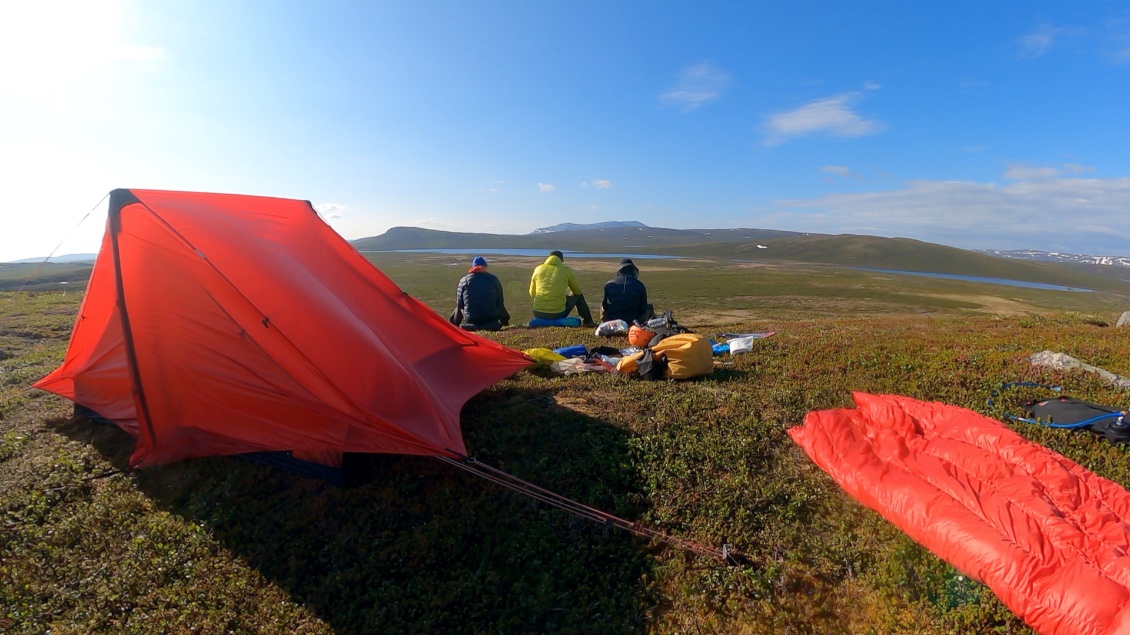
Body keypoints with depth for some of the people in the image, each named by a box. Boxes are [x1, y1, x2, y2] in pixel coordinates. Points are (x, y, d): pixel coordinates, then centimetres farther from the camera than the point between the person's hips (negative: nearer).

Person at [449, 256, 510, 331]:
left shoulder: (464, 280, 1)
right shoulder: (493, 279, 1)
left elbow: (459, 303, 4)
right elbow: (500, 301, 5)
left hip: (470, 319, 1)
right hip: (491, 317, -1)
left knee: (459, 308, 31)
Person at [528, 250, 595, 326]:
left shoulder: (538, 269, 6)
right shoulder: (566, 270, 1)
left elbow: (532, 293, 14)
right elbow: (578, 291, 13)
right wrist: (566, 295, 34)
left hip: (538, 314, 3)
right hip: (558, 314, -3)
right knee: (578, 296, 24)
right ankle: (588, 322, 34)